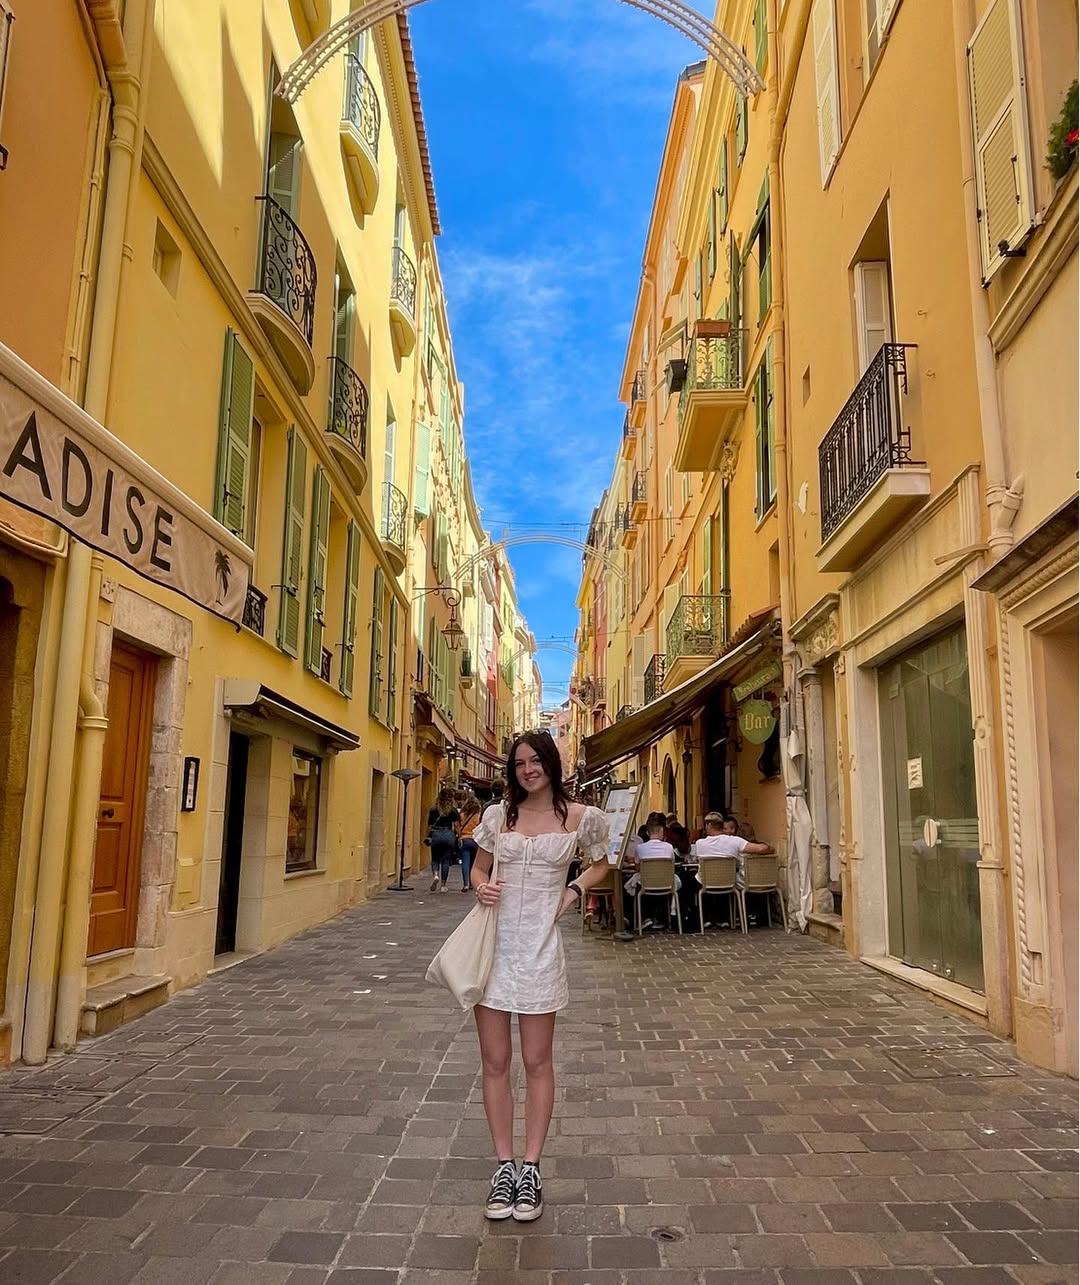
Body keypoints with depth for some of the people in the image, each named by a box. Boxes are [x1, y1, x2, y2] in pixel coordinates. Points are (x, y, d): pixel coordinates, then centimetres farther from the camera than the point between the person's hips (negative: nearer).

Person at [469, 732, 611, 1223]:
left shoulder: (581, 817, -1)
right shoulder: (498, 815, 4)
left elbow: (599, 864, 17)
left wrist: (573, 892, 0)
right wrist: (482, 888, -6)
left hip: (539, 946, -2)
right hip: (492, 942, 2)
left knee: (536, 1062, 8)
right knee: (494, 1062, 8)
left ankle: (531, 1168, 21)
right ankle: (504, 1165, 22)